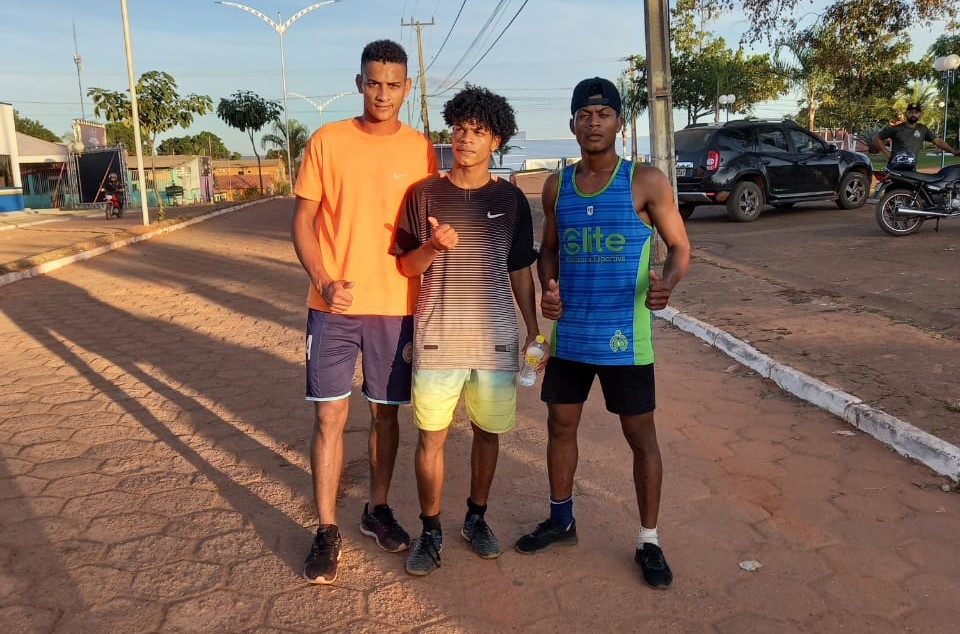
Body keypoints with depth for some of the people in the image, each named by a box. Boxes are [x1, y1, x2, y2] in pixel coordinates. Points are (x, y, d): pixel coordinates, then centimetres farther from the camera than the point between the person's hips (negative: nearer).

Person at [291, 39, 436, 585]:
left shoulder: (421, 150, 2)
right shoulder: (326, 142, -2)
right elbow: (303, 221, 0)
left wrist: (427, 303, 0)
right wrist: (323, 282, -14)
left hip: (396, 306, 2)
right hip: (334, 305, -1)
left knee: (385, 412, 12)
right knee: (330, 415, 2)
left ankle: (378, 510, 31)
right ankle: (328, 530, 15)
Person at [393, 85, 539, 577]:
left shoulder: (510, 198, 4)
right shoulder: (424, 194, 1)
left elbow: (520, 271, 9)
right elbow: (406, 266, 3)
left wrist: (534, 330, 7)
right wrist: (433, 246, -18)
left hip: (496, 338, 1)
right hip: (437, 338, -1)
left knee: (488, 432, 12)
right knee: (431, 438, 4)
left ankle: (476, 519, 32)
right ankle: (430, 530, 22)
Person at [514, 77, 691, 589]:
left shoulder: (646, 181, -6)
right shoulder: (557, 185, 6)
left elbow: (679, 246, -3)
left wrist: (666, 283, -25)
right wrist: (547, 287, -6)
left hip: (624, 336, -4)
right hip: (568, 332, 5)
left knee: (641, 436, 6)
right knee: (560, 426, 14)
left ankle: (648, 542, 23)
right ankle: (561, 521, 35)